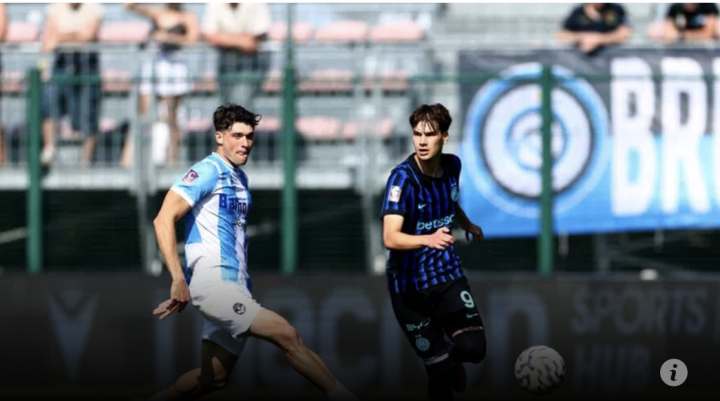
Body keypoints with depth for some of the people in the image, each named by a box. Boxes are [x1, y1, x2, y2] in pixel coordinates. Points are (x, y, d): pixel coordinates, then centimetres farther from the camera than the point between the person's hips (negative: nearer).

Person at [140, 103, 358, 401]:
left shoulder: (239, 178, 18)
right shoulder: (208, 172, -8)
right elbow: (164, 220, -16)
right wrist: (179, 280, -24)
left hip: (234, 288, 9)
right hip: (212, 283, -9)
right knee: (287, 335, -18)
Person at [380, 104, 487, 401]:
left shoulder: (452, 165, -3)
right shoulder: (402, 178, -21)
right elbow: (390, 238, -35)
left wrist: (468, 226, 18)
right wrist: (429, 239, -50)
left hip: (448, 275, 4)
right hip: (410, 284, -4)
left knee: (474, 348, -14)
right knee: (439, 371, -4)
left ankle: (452, 357, 22)